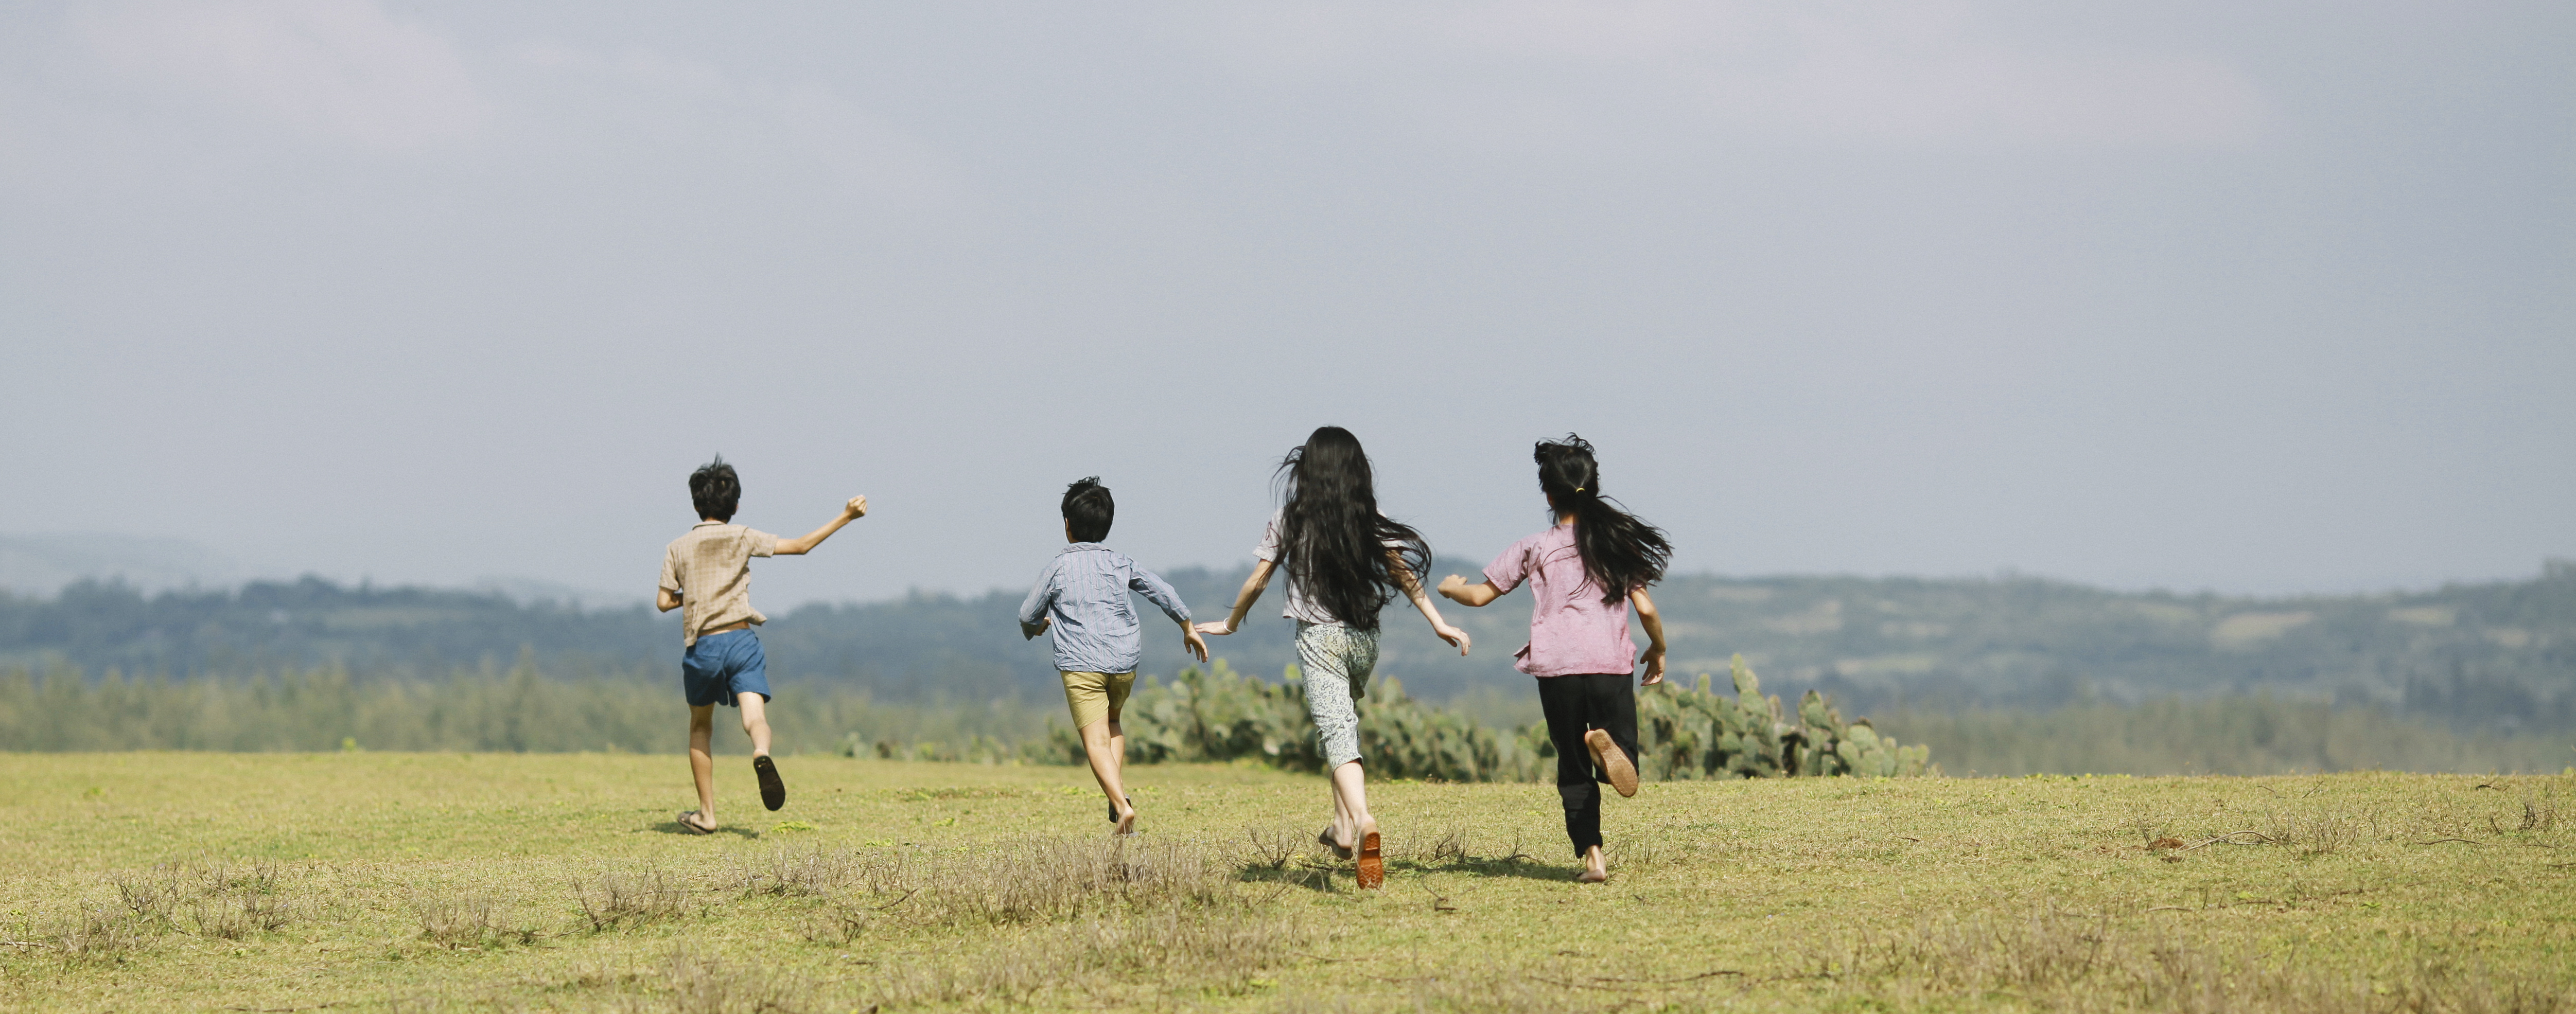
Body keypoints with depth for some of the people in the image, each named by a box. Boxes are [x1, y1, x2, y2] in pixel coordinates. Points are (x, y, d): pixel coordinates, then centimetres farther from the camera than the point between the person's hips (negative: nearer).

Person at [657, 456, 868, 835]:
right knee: (755, 716, -13)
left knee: (700, 727, 19)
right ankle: (762, 755, -50)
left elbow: (664, 602, 2)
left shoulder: (678, 549, 8)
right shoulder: (742, 538, 6)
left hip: (701, 647, 1)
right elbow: (800, 546, 3)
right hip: (741, 640, -1)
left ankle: (706, 813, 20)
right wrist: (844, 518, 9)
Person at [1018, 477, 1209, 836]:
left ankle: (1121, 805, -28)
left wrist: (1035, 628, 31)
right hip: (1124, 661, 4)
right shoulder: (1120, 564, 9)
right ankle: (1120, 789, 8)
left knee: (1096, 740, -9)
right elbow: (1163, 592, 11)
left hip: (1081, 665, -4)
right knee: (1113, 723, 27)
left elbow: (1028, 616, 7)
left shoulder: (1057, 568, 0)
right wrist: (1188, 628, 25)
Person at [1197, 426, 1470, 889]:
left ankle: (1363, 822, -35)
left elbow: (1257, 581, 2)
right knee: (1343, 723, 26)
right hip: (1364, 638, 3)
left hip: (1318, 639, -3)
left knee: (1338, 735, -13)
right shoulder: (1370, 523, 3)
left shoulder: (1289, 521, -1)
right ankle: (1343, 827, 24)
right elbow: (1402, 574, -7)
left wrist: (1231, 623, 18)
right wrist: (1439, 623, -7)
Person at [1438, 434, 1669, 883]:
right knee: (1623, 773, 2)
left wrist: (1451, 588, 35)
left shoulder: (1535, 549, 6)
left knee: (1574, 769, 11)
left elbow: (1480, 594, 12)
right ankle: (1606, 744, -34)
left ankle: (1592, 857, -3)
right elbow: (1646, 610, 6)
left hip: (1557, 668, 0)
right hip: (1611, 667, 0)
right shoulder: (1619, 543, 9)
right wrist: (1658, 651, 25)